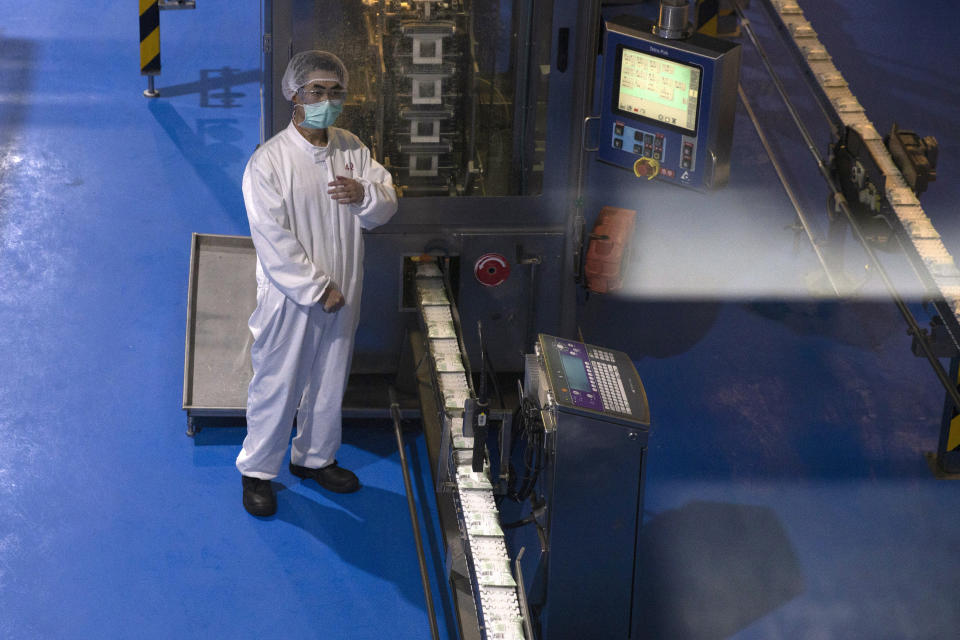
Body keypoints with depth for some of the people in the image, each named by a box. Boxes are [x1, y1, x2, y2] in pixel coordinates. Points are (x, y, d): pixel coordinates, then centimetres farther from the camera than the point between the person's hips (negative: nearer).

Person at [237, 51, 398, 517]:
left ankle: (315, 456, 39)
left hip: (340, 294, 6)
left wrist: (364, 194, -21)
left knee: (330, 380, 19)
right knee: (276, 385, 6)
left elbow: (387, 206, 3)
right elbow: (272, 239, -20)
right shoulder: (269, 161, -18)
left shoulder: (352, 150, 1)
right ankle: (257, 470, 23)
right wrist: (317, 290, -21)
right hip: (289, 297, -6)